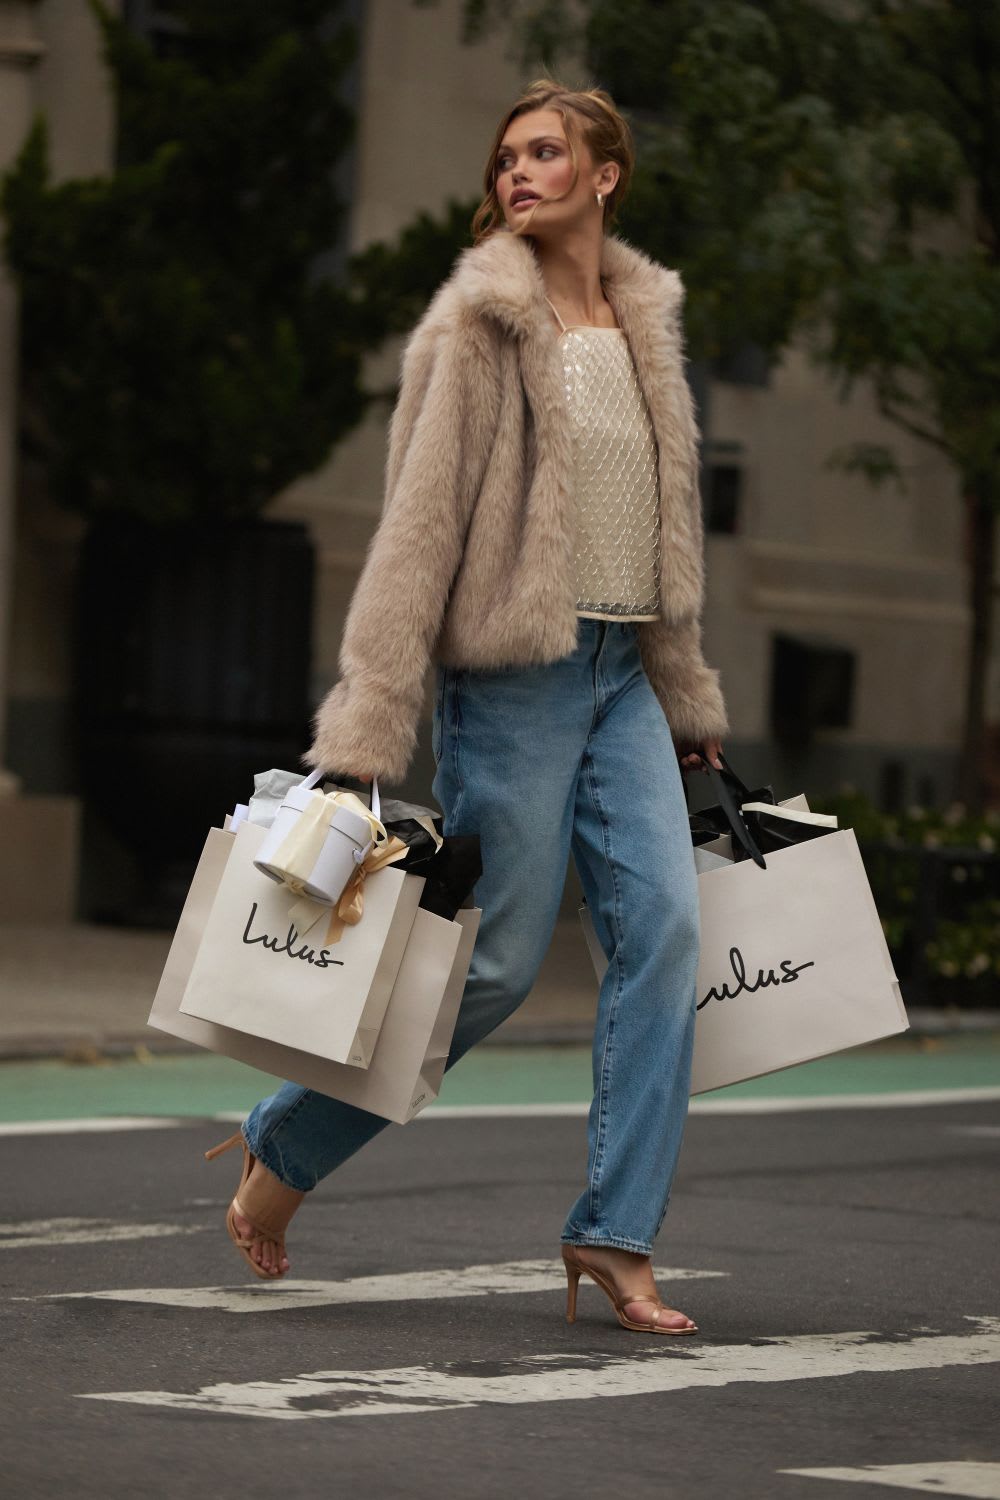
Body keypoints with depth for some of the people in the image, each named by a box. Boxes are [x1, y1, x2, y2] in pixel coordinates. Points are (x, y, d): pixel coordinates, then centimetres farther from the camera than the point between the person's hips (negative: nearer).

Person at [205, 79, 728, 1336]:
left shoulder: (644, 321, 12)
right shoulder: (480, 325, -8)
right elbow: (419, 524, -12)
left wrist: (688, 697, 22)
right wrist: (366, 732, -16)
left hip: (623, 674, 6)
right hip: (516, 675, -6)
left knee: (664, 924, -8)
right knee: (499, 958, -3)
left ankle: (614, 1233, -2)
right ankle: (281, 1148, 17)